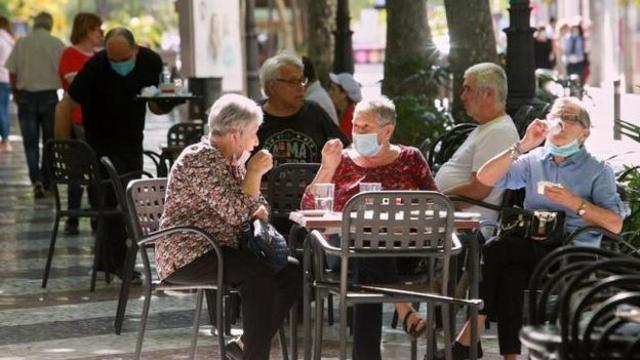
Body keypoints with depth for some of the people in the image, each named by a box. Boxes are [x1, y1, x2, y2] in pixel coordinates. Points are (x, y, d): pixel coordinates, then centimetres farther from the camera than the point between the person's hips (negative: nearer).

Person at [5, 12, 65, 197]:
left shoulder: (21, 43, -4)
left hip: (27, 97, 0)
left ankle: (36, 180, -13)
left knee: (30, 142, 4)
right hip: (50, 96, 0)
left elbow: (12, 72, -2)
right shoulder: (57, 44, -6)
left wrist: (15, 93, 14)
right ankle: (47, 183, 17)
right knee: (50, 142, 12)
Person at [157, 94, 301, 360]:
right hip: (188, 257, -9)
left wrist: (260, 213, -2)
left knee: (292, 272, -4)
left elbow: (255, 204, 22)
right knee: (259, 273, -30)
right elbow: (235, 213, -24)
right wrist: (255, 173, -14)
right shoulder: (200, 159, -17)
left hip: (220, 251, 9)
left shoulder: (234, 159, 13)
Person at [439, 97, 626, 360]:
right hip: (531, 249, 4)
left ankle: (469, 337, -22)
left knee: (496, 249, -28)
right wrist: (522, 146, -3)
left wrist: (574, 202, -16)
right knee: (511, 274, -33)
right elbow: (485, 178, 5)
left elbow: (615, 224, -4)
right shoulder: (532, 161, 18)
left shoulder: (598, 170, 7)